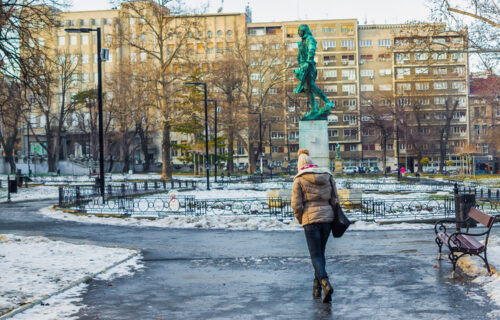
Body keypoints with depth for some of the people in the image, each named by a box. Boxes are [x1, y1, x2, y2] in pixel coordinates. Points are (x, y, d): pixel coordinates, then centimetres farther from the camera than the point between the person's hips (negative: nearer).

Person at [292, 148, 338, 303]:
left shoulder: (299, 179, -3)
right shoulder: (327, 176, 9)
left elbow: (296, 204, -7)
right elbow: (334, 199, 7)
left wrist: (300, 219, 9)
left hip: (310, 220, -4)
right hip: (327, 218, 4)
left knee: (316, 255, -3)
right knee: (320, 252, 17)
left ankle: (325, 283, -24)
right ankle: (316, 287, 21)